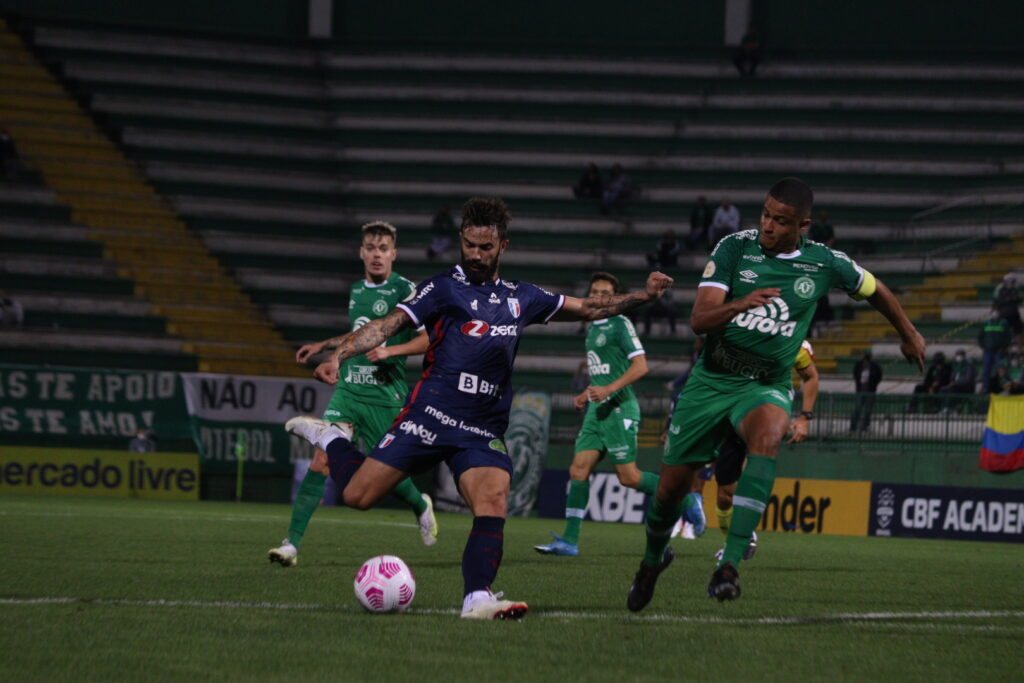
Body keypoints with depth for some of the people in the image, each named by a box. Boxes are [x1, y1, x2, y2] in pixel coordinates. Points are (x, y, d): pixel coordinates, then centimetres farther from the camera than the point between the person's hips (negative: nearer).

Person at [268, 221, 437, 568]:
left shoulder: (404, 291, -7)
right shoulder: (357, 290, 12)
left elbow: (428, 339, -9)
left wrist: (390, 351, -20)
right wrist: (323, 345, 27)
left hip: (385, 394, -4)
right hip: (349, 387, 4)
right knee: (321, 461, -11)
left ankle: (421, 506, 41)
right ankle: (292, 543, -13)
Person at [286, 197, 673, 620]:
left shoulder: (522, 298, 18)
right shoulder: (443, 288, 4)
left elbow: (589, 309, 28)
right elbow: (389, 324, -6)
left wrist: (643, 296, 19)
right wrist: (337, 355, -20)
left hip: (482, 433, 3)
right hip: (429, 417, -3)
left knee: (493, 504, -23)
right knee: (357, 496, -6)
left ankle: (477, 600, -29)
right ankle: (330, 438, 23)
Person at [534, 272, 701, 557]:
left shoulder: (620, 324, -8)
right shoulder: (592, 328, 18)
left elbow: (640, 365, -16)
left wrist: (609, 389, -24)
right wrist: (588, 394, 21)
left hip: (619, 409, -8)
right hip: (597, 409, 8)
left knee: (628, 477, -8)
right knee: (578, 469, -3)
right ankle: (569, 541, -5)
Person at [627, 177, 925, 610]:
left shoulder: (825, 264, -5)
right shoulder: (735, 248, -8)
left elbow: (874, 291, 16)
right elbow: (699, 320, -15)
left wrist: (909, 335, 28)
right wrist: (739, 304, -35)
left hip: (765, 386, -1)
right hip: (711, 379, 1)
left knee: (767, 433, -37)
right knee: (672, 486, 4)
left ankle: (730, 564, -41)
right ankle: (653, 559, 40)